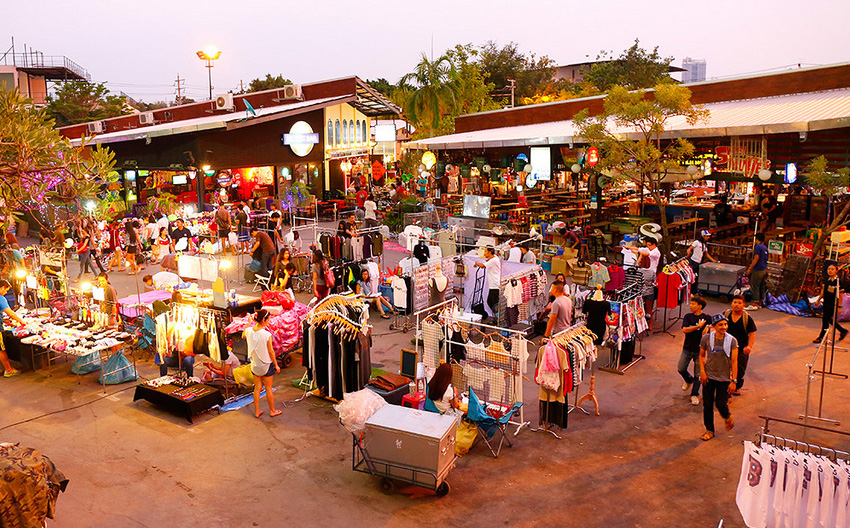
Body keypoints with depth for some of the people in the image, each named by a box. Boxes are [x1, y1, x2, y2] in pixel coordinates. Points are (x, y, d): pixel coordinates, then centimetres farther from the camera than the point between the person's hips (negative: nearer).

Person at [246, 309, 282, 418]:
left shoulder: (248, 331, -11)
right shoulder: (267, 335, -24)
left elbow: (244, 336, 16)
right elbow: (271, 352, -15)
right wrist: (276, 365, -3)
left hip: (255, 364, 4)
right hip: (266, 364, -4)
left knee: (257, 388, 16)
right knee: (268, 389, 11)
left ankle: (257, 411, 25)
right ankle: (272, 411, 26)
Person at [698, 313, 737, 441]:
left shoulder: (732, 341, -9)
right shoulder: (706, 338, -6)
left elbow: (734, 361, -8)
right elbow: (701, 355, 7)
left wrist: (733, 381, -11)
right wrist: (702, 371, -6)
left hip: (724, 378, -1)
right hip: (708, 377, 1)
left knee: (721, 404, 0)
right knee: (707, 405, 5)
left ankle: (727, 417, 36)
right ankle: (709, 430, 22)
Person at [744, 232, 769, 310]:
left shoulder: (758, 246, -11)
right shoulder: (765, 247, 15)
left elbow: (756, 258, -18)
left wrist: (749, 269, -16)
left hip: (758, 270, -9)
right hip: (765, 269, 9)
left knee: (755, 286, -7)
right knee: (762, 287, 11)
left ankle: (754, 305, -9)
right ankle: (759, 303, 16)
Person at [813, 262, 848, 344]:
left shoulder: (838, 282, -12)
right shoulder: (826, 280, 8)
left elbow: (840, 295, -11)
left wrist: (839, 306, -13)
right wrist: (818, 300, 18)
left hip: (833, 304, -7)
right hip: (826, 303, 7)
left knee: (826, 319, -5)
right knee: (829, 319, 16)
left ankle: (821, 337, 5)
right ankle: (843, 331, 36)